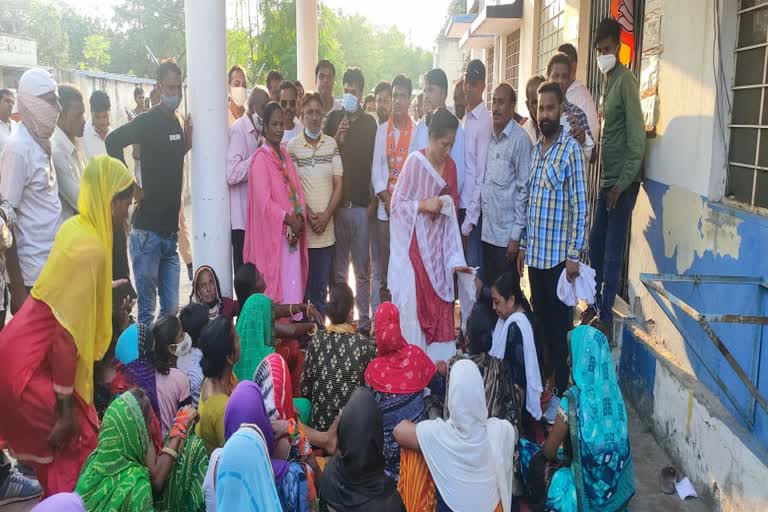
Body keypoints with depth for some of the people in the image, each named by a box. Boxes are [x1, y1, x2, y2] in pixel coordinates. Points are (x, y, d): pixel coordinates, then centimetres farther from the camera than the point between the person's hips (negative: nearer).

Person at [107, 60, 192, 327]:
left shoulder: (176, 121, 14)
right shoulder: (149, 120, -10)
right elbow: (113, 140, -23)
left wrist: (188, 138, 8)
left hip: (170, 231, 7)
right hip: (148, 230, -7)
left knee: (172, 308, 13)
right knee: (147, 309, 2)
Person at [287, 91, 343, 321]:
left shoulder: (332, 144, 5)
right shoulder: (292, 146, -1)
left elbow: (338, 185, 4)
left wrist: (325, 216, -7)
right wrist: (309, 215, -11)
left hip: (326, 229, 2)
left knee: (321, 287, 9)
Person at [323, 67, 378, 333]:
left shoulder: (369, 122, 8)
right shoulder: (334, 119, 9)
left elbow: (373, 160, 11)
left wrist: (374, 198, 6)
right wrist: (337, 137, -12)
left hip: (361, 203, 0)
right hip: (337, 202, 1)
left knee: (363, 268, 2)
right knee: (337, 268, 5)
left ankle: (364, 321, 9)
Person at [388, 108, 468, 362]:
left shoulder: (450, 166, 5)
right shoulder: (414, 162, -11)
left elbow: (451, 216, 6)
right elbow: (396, 204, -7)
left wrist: (455, 259, 1)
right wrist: (424, 204, -21)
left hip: (437, 247, 5)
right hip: (413, 245, -5)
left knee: (439, 307, 7)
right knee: (413, 305, -2)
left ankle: (437, 364, 17)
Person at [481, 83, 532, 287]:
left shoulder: (520, 139, -11)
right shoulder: (490, 137, 10)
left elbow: (524, 189, -11)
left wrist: (516, 235, -12)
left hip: (507, 235, -6)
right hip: (487, 231, 6)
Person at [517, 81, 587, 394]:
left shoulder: (571, 148, -9)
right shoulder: (535, 149, 12)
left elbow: (580, 206, -12)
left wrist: (574, 254, -15)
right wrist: (523, 245, 14)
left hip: (558, 254, -6)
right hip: (534, 252, 6)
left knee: (559, 320, 3)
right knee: (540, 316, 14)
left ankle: (561, 385, 15)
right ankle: (541, 376, 27)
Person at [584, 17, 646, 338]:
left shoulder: (626, 81, -14)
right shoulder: (608, 81, 14)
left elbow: (637, 138, -17)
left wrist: (621, 184, -17)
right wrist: (607, 181, 14)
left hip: (622, 182, -9)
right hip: (607, 179, 9)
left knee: (612, 252, -2)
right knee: (595, 245, 16)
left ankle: (606, 317, 8)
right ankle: (596, 305, 30)